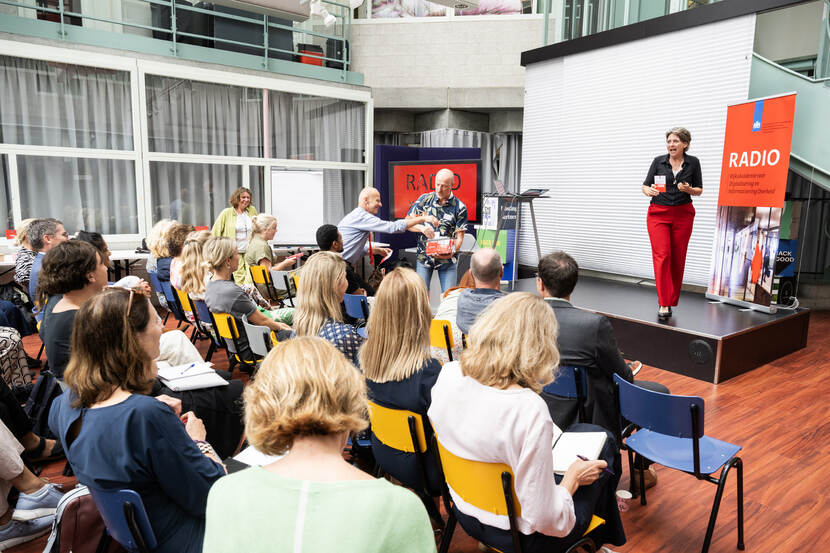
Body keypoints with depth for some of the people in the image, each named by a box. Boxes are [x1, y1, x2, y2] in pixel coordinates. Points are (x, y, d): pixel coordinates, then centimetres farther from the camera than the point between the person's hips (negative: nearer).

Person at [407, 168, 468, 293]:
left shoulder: (459, 207, -3)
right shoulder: (424, 199, 1)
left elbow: (459, 237, -5)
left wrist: (451, 253, -24)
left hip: (447, 259, -1)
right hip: (424, 256, 1)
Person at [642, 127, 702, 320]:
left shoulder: (693, 162, 2)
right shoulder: (658, 161, 1)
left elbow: (699, 190, 8)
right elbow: (645, 186, 4)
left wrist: (688, 189, -14)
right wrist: (649, 191, -19)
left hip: (683, 215, 1)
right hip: (658, 213, -1)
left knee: (677, 258, 4)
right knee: (662, 255, -12)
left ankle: (670, 300, 18)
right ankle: (663, 304, -11)